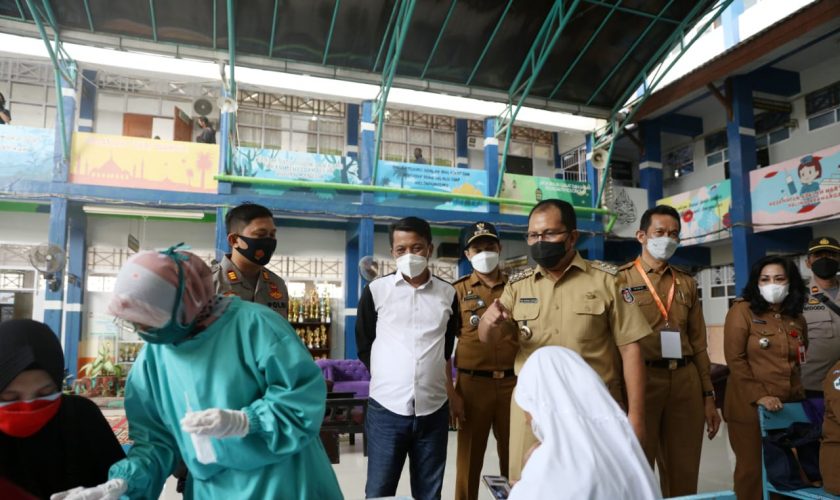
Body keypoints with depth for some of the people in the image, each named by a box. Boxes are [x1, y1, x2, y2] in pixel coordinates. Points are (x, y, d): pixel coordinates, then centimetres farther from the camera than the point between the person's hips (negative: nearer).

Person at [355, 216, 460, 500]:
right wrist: (389, 380, 3)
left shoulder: (447, 294, 5)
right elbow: (363, 347, 5)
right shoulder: (376, 290, -1)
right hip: (386, 408, -2)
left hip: (434, 409, 2)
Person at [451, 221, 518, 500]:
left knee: (513, 456, 13)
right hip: (473, 383, -1)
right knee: (470, 456, 8)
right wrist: (449, 390, -2)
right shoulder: (458, 291, 3)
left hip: (513, 382, 2)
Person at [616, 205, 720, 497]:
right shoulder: (620, 280, 0)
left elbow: (699, 343, 15)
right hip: (640, 381, -4)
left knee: (684, 472, 12)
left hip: (686, 382, 5)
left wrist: (708, 397, 12)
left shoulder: (687, 283, 15)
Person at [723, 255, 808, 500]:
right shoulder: (742, 311, -6)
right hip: (750, 407, -5)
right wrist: (759, 396, -17)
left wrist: (800, 394, 8)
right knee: (753, 468, 3)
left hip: (789, 407, 5)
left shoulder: (796, 318, 12)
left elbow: (800, 361, 22)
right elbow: (735, 359, -11)